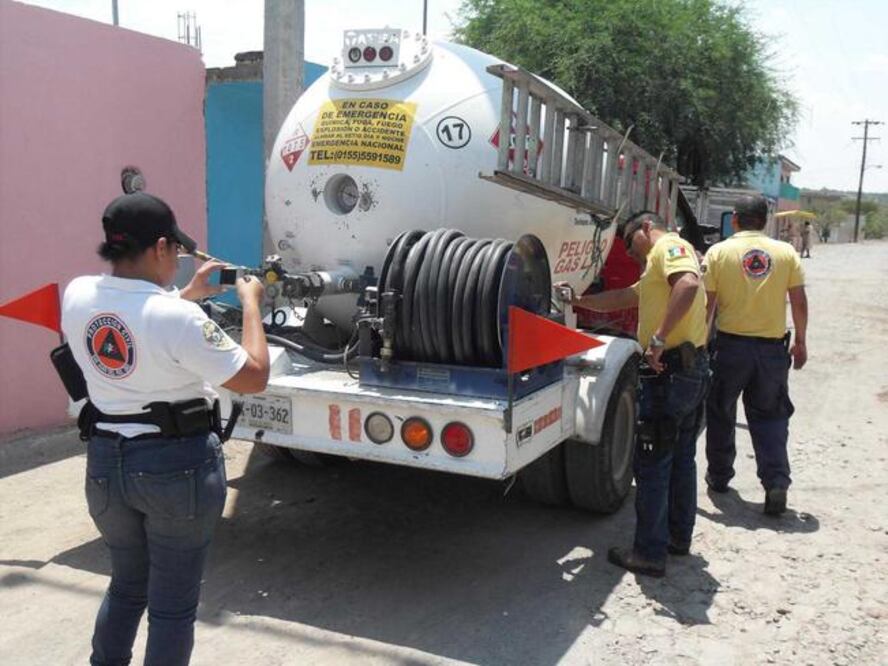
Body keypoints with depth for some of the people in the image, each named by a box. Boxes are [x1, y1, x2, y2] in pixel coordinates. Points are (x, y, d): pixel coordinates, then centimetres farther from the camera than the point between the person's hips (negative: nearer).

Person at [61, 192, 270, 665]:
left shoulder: (77, 295, -3)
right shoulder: (178, 317, -23)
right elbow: (254, 378, -15)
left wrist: (189, 292, 18)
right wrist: (251, 303, -5)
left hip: (105, 460, 6)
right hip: (178, 466, -6)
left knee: (126, 586, 27)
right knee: (172, 604, 11)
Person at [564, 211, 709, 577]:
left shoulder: (668, 245, -8)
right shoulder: (657, 268, 23)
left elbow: (688, 283, -29)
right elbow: (623, 297, 31)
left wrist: (659, 338, -31)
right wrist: (579, 301, 32)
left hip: (669, 370, -10)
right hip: (692, 369, 10)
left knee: (652, 464, -2)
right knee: (681, 458, 19)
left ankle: (649, 554, 5)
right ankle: (678, 536, 32)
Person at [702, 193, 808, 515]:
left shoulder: (718, 252, -4)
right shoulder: (786, 252, 2)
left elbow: (706, 303, -6)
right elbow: (799, 302, 3)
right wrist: (800, 342, 14)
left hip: (730, 344, -1)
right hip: (772, 347, 2)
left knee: (721, 413, 16)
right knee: (769, 416, 12)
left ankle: (719, 475, 27)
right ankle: (776, 480, -2)